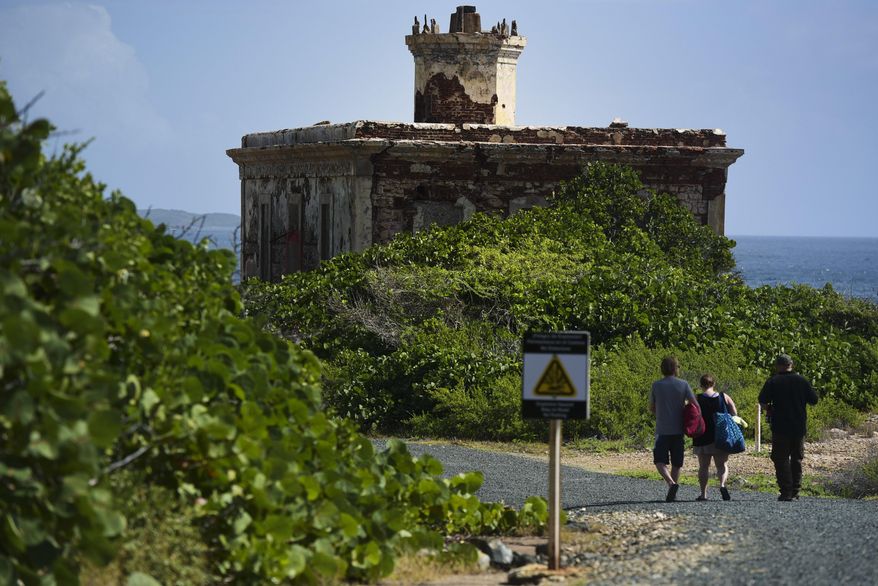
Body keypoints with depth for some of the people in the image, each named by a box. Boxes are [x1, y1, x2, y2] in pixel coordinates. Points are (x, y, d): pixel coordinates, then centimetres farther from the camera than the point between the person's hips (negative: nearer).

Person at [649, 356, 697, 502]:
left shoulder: (656, 385, 0)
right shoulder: (683, 385, -1)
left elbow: (651, 408, 7)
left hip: (662, 429, -1)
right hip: (678, 429, 1)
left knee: (660, 462, 0)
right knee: (676, 463, 11)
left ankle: (671, 483, -24)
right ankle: (672, 494, 14)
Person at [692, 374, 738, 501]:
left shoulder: (697, 399, -5)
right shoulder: (724, 397, 3)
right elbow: (734, 413, 2)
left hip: (703, 438, -2)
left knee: (703, 466, 8)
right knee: (722, 465, 8)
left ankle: (703, 494, 7)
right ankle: (722, 484, -19)